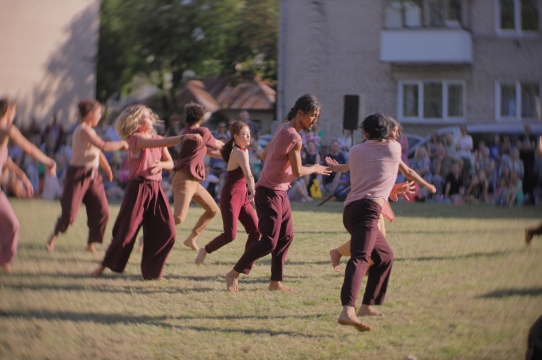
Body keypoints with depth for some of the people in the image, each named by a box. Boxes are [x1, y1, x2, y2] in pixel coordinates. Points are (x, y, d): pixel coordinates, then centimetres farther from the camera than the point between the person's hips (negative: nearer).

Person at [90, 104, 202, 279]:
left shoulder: (156, 138, 12)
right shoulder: (136, 139, -9)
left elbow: (170, 163, 12)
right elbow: (161, 143, -26)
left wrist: (160, 165, -10)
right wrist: (184, 137, -33)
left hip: (156, 189, 6)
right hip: (138, 188, -6)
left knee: (167, 232, -3)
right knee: (126, 230, -3)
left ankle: (151, 271, 9)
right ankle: (105, 265, 15)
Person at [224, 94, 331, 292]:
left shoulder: (283, 129, 9)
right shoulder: (294, 137, -19)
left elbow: (265, 155, 19)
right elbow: (298, 171, -15)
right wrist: (315, 169, 1)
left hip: (279, 192, 10)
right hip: (270, 192, -10)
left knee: (286, 236, 12)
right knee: (269, 241, -10)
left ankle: (276, 282, 17)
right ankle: (234, 274, -1)